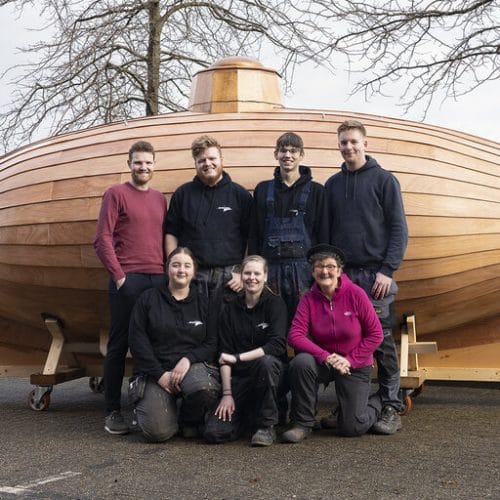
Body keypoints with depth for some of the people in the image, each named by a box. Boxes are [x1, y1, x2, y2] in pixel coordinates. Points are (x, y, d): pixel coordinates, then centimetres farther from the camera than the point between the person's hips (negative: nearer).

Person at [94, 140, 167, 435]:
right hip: (127, 280, -4)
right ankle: (113, 411, 6)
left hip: (158, 280, 4)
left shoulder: (160, 198, 17)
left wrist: (167, 273, 10)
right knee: (119, 344, -1)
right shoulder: (116, 194, 3)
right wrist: (119, 276, -10)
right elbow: (102, 240, -4)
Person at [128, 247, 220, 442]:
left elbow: (212, 344, 4)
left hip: (193, 366, 1)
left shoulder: (203, 302, 11)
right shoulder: (148, 299, 6)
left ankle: (190, 421, 0)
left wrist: (188, 359, -15)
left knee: (204, 388, -36)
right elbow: (137, 341, -1)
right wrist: (160, 374, -11)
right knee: (157, 431, -22)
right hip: (155, 370, -1)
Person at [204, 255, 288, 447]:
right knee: (214, 432, -17)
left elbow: (277, 345, -17)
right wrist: (227, 393, -10)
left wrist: (237, 357, -21)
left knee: (266, 362, -39)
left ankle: (266, 425, -17)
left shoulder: (275, 303, -2)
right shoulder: (230, 309, 6)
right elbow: (224, 354, 0)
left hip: (270, 372, -2)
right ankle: (248, 415, 16)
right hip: (239, 377, 2)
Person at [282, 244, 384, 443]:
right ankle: (302, 424, -14)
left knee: (352, 429, -5)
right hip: (323, 362, 2)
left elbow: (376, 335, -11)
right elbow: (295, 336, -19)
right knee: (301, 362, -33)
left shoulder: (355, 294, -15)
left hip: (355, 367, -1)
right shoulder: (309, 299, -10)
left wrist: (350, 360, -17)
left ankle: (376, 402, 31)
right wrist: (326, 357, -30)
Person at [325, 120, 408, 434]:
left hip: (375, 275, -3)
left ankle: (391, 409, 4)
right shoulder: (333, 184, 14)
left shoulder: (384, 180, 2)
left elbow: (399, 228, -2)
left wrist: (388, 270, -11)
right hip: (341, 275, 4)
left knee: (382, 342, -3)